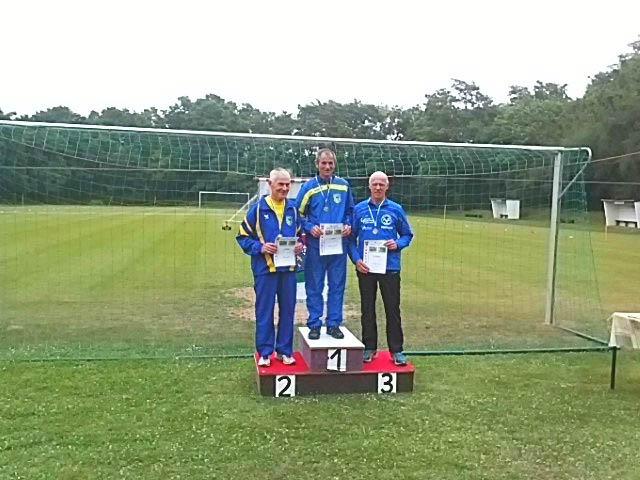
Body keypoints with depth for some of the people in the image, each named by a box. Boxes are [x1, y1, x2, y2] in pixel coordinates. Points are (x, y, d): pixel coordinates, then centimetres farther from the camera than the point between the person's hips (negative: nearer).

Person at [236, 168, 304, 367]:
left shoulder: (293, 209, 7)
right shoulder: (258, 209, -4)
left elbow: (300, 234, 19)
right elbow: (243, 237, -1)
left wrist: (300, 245, -2)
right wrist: (261, 247, -15)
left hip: (288, 268, 4)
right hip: (265, 269, -3)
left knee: (288, 311, 10)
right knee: (264, 312, 4)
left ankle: (285, 350, 23)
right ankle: (265, 352, 16)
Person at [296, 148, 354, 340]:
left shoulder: (343, 185, 7)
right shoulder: (308, 187, 1)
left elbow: (350, 211, 15)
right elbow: (299, 214, 3)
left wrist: (348, 226, -3)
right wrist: (310, 228, -13)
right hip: (315, 244, -2)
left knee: (337, 285, 7)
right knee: (314, 286, 4)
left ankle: (334, 323, 18)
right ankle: (314, 324, 15)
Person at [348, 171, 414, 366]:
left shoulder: (396, 209, 3)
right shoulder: (359, 209, 3)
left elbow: (407, 234, 10)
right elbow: (351, 238, 5)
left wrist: (398, 244, -10)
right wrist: (356, 259, -7)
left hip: (390, 267, -1)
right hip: (365, 267, 1)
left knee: (393, 310, 3)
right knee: (367, 310, 10)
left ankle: (396, 350, 13)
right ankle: (369, 348, 21)